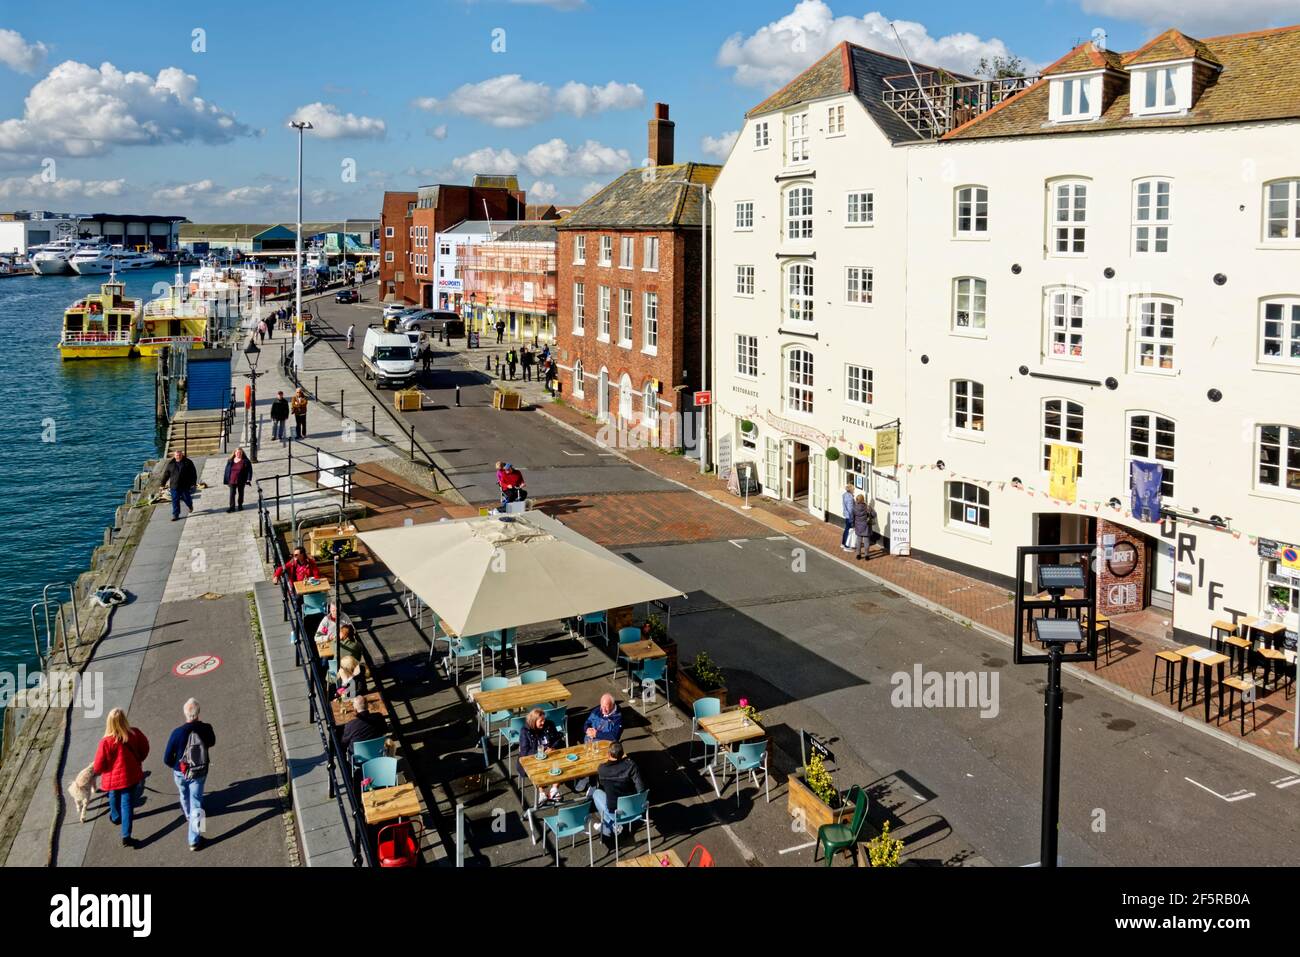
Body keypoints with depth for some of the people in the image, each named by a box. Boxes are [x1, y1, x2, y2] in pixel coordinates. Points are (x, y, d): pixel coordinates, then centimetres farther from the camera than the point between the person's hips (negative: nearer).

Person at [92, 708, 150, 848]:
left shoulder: (106, 742, -29)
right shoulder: (135, 734, -19)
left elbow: (98, 766, -19)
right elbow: (144, 748, 1)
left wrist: (98, 771, 5)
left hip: (113, 778, -2)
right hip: (131, 776, 2)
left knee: (114, 798, 28)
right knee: (127, 803, 11)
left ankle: (116, 817, 57)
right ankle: (126, 836, 10)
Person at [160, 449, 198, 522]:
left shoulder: (188, 462, -3)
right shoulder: (171, 464, 4)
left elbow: (193, 473, 0)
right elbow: (166, 474, 10)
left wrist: (193, 483, -5)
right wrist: (163, 484, 9)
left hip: (185, 486, -2)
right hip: (174, 486, 2)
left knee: (186, 498, 10)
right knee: (175, 501, 0)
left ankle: (190, 505, 44)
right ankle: (175, 515, 5)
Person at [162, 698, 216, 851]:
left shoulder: (178, 732, -25)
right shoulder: (206, 728, -19)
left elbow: (167, 759, -15)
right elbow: (212, 742, 6)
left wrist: (174, 765, 6)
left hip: (180, 773, 0)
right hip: (199, 773, 0)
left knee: (184, 795, 30)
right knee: (196, 804, 10)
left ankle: (188, 814, 60)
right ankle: (194, 840, 12)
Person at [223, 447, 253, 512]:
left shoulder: (245, 461, -4)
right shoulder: (230, 461, 5)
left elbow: (249, 470, -4)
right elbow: (227, 471, 10)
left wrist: (248, 480, -10)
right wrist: (227, 480, 7)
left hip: (241, 481, -1)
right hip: (232, 481, 1)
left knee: (241, 493, 10)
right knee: (232, 493, -4)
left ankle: (240, 505, 24)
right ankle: (232, 507, -4)